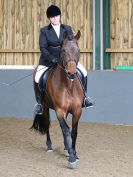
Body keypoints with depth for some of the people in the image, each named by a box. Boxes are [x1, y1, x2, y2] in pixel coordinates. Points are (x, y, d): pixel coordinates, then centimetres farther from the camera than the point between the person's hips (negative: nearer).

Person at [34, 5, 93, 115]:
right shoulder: (44, 31, -1)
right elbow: (43, 48, -8)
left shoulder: (67, 29, 6)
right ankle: (39, 102, 1)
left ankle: (83, 96, 7)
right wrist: (52, 58, -24)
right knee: (37, 79, -21)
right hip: (48, 60, -2)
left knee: (84, 72, -12)